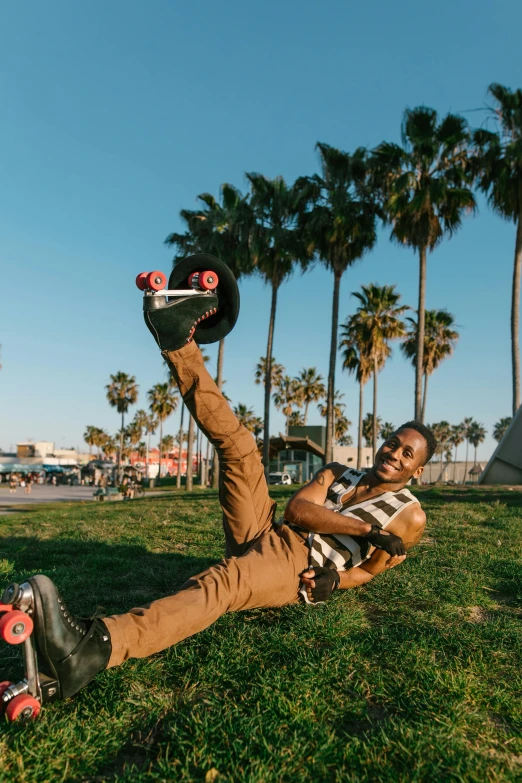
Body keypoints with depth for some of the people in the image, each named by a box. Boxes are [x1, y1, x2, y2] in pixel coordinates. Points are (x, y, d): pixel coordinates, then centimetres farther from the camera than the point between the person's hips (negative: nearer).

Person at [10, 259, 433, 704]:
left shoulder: (409, 517, 12)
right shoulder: (337, 473, 20)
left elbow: (371, 567, 12)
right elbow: (296, 508, 2)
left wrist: (335, 580, -9)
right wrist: (365, 528, -5)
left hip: (299, 570, -5)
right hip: (267, 536, 5)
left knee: (223, 581, -38)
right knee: (239, 448, -10)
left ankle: (92, 649, -59)